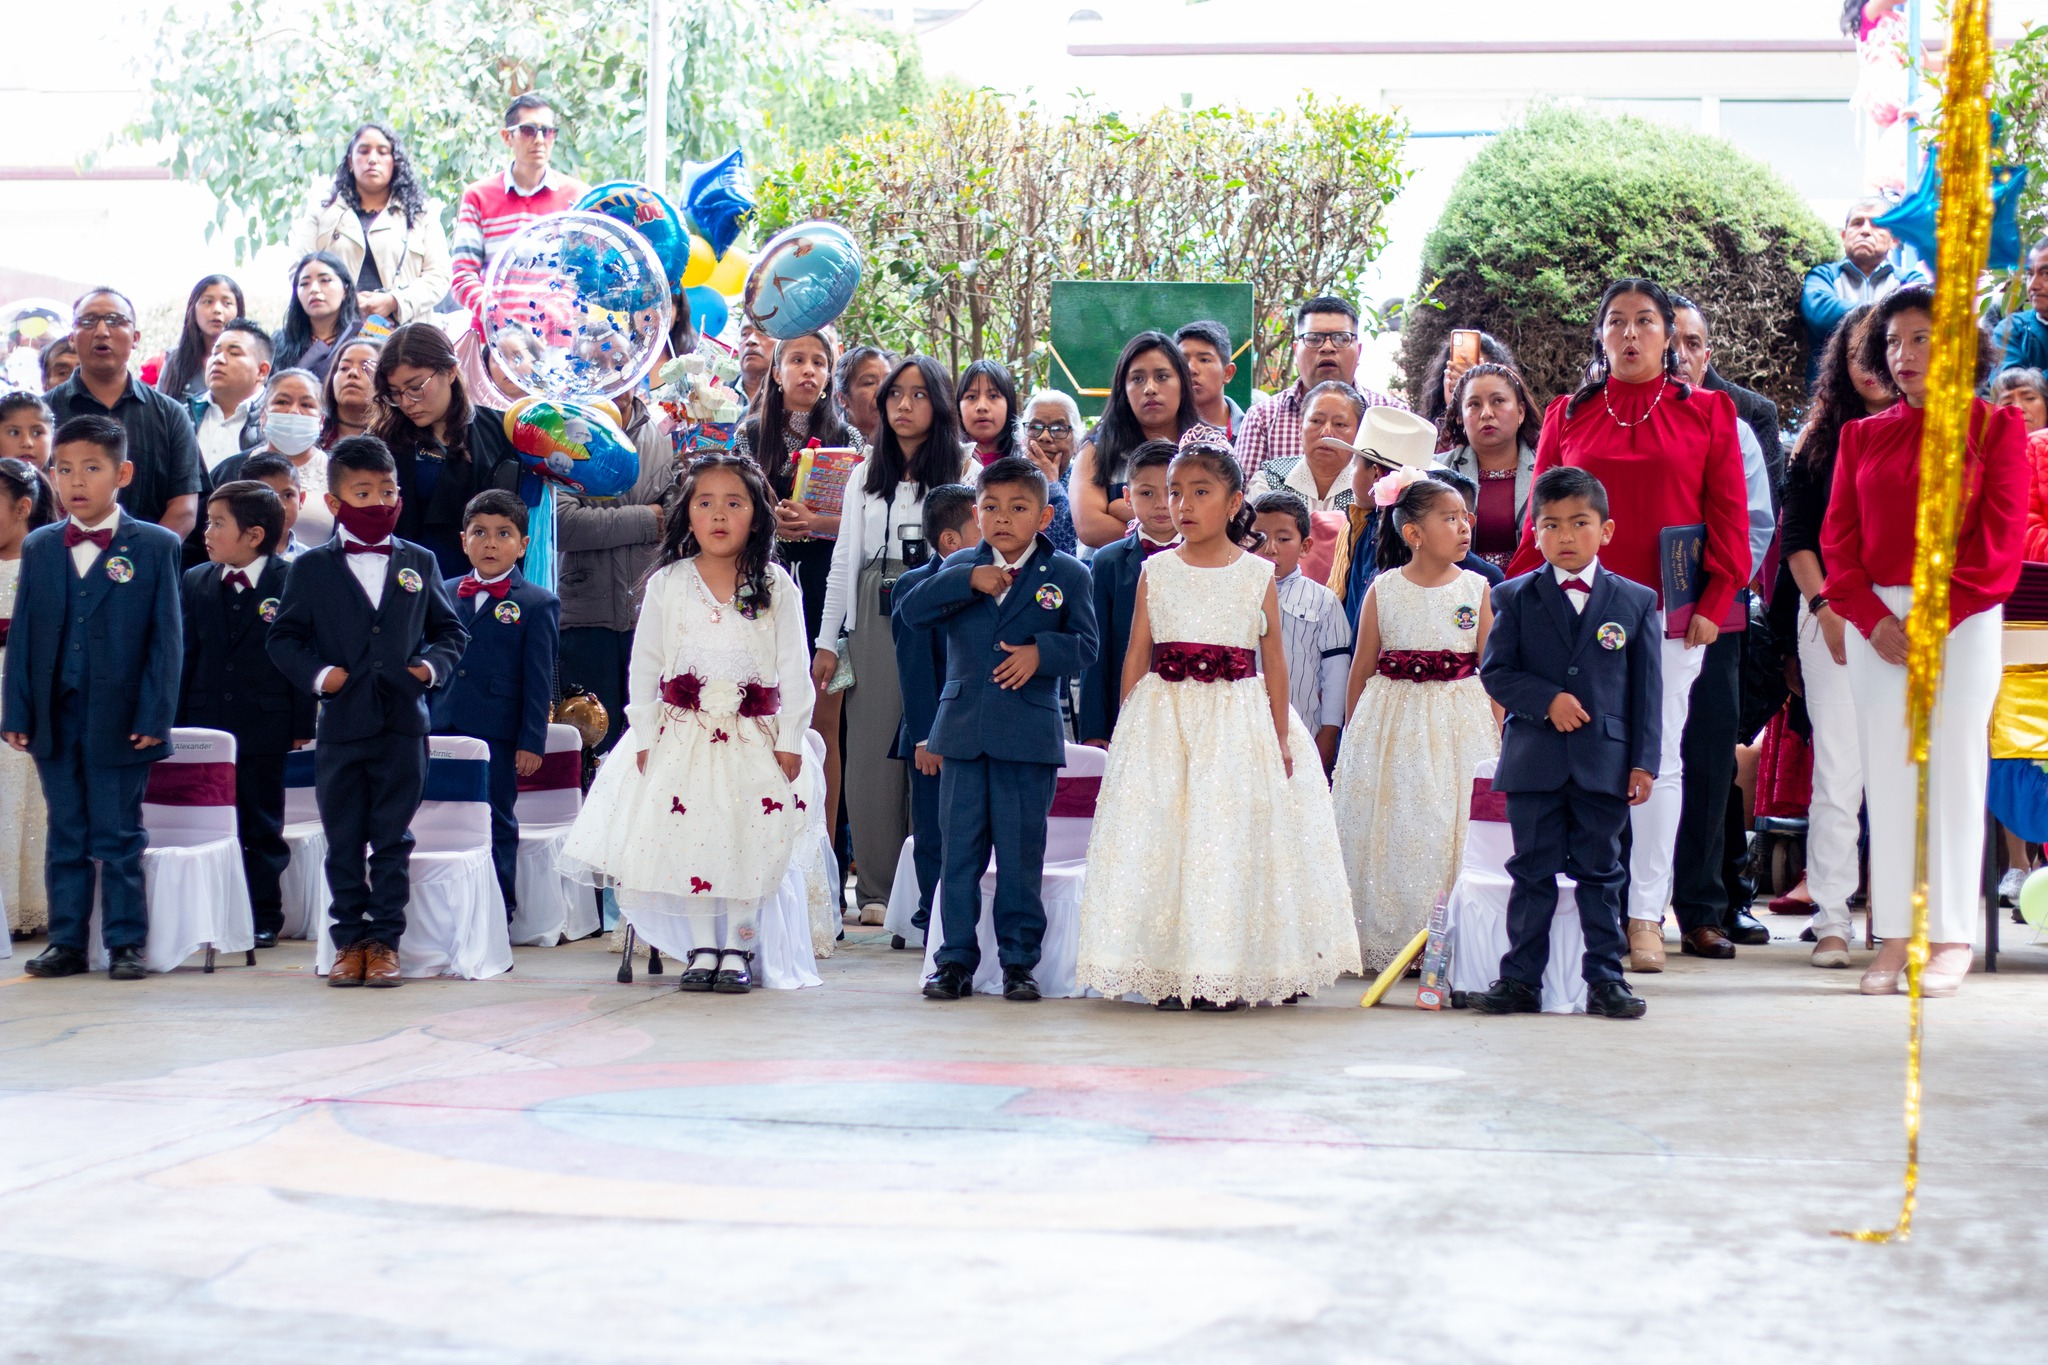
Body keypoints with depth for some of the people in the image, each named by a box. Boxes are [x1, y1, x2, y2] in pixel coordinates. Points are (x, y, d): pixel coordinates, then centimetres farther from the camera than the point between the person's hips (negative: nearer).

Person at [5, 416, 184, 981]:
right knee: (65, 837, 11)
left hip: (119, 718, -3)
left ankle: (125, 942, 10)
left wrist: (154, 717, -10)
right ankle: (67, 942, 17)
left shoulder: (155, 546, -2)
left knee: (119, 839, 3)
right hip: (55, 717, 4)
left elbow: (166, 638, -4)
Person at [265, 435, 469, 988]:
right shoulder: (312, 568, 5)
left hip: (403, 723, 1)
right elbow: (285, 637, 7)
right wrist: (316, 674, -9)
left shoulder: (420, 563, 10)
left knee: (392, 840, 3)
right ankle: (349, 941, 13)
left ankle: (385, 942, 9)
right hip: (340, 724, -1)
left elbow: (450, 630, 16)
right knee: (344, 843, 5)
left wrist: (433, 665, -3)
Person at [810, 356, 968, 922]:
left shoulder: (963, 473, 5)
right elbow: (845, 559, 14)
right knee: (873, 748, 1)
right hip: (873, 622, 3)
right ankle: (877, 889, 5)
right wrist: (827, 640, 8)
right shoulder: (866, 477, 16)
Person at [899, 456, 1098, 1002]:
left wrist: (1041, 651, -18)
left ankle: (1019, 961, 12)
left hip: (1029, 736, -2)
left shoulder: (1067, 575, 3)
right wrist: (967, 581, -18)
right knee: (959, 851, 5)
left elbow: (1085, 646, 0)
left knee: (1021, 856, 3)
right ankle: (956, 960, 12)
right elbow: (912, 611, -6)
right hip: (963, 731, 2)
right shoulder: (959, 566, 8)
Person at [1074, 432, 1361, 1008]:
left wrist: (1281, 735, 2)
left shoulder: (1257, 574, 2)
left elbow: (1273, 658, 4)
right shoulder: (1156, 572, 4)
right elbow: (1137, 654, 6)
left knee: (1231, 837, -3)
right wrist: (1128, 727, 2)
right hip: (1164, 720, 1)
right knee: (1163, 838, -3)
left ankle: (1228, 972, 5)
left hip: (1237, 720, -1)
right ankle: (1171, 973, 2)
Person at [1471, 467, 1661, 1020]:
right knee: (1533, 873, 5)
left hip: (1605, 762, 0)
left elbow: (1647, 688, 4)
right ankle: (1521, 980, 11)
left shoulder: (1636, 601, 5)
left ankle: (1605, 979, 11)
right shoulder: (1516, 597, 4)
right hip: (1533, 762, 0)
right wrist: (1548, 699, -14)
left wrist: (1645, 761, -1)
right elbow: (1495, 671, 1)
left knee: (1600, 872, 6)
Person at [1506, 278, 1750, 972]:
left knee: (1657, 758, 0)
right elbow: (1542, 521, 11)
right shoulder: (1567, 416, 11)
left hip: (1671, 616, -1)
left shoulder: (1707, 413, 7)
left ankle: (1645, 914, 4)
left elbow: (1729, 517, 4)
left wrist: (1713, 603, -4)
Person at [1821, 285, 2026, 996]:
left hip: (1964, 621, -3)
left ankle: (1951, 938, 1)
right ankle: (1895, 934, 6)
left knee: (1955, 771, -3)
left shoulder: (1996, 429, 2)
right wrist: (1873, 620, -8)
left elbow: (2000, 539, -5)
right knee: (1888, 774, 2)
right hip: (1877, 623, 3)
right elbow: (1838, 538, 7)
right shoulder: (1863, 437, 12)